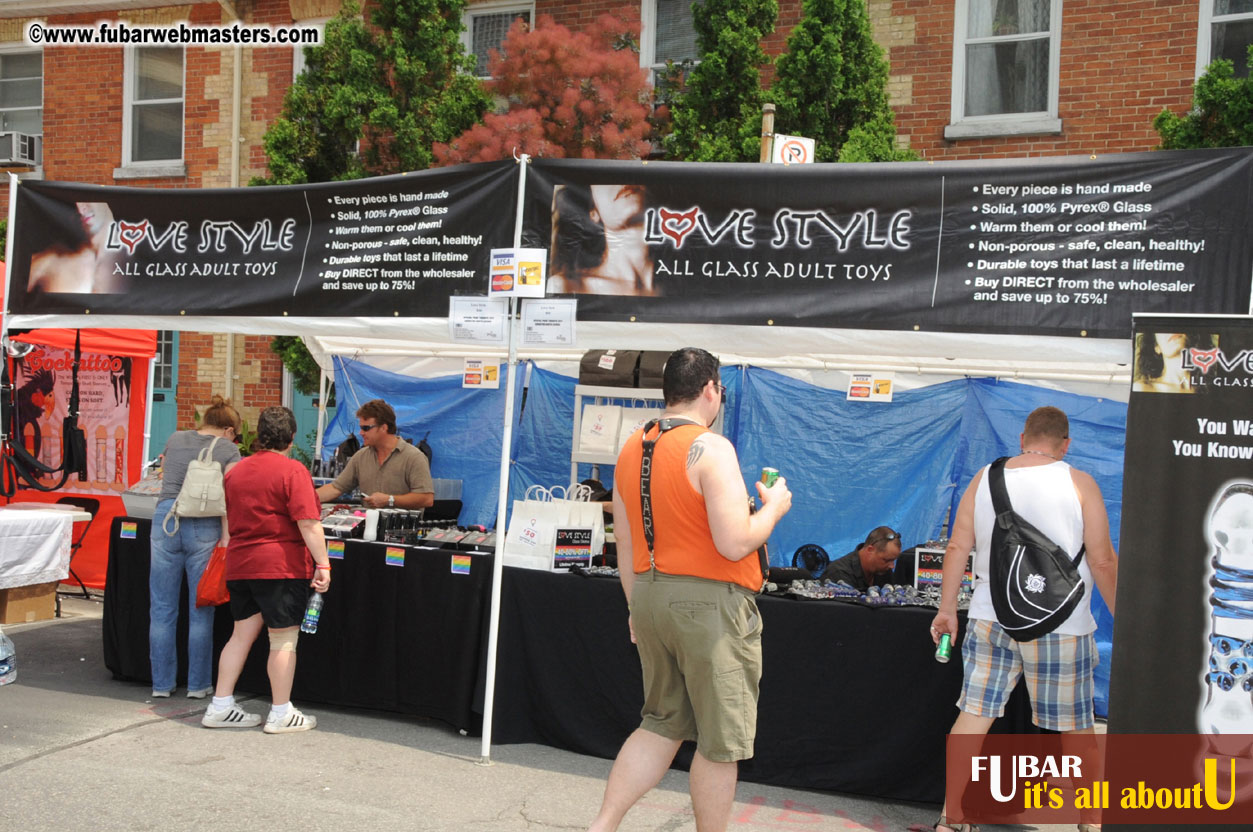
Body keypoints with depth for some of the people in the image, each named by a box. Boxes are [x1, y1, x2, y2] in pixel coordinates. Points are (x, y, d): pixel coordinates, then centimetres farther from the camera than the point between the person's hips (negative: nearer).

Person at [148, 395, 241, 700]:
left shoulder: (174, 440, 16)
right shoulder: (228, 450, 3)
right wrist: (226, 537, -11)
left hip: (165, 520, 3)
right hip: (203, 527, -3)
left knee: (162, 609, 10)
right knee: (200, 611, 6)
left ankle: (161, 684, 17)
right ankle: (198, 685, 13)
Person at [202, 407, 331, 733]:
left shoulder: (236, 471, 10)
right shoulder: (292, 471, -11)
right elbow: (308, 523, -18)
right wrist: (322, 563, -16)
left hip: (239, 565, 7)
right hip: (281, 566, -7)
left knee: (242, 634, 14)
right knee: (283, 640, 1)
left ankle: (220, 707, 18)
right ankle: (281, 714, 7)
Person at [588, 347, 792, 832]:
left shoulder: (631, 449, 8)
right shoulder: (711, 448, -15)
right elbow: (735, 544, -21)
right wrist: (773, 507, -3)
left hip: (651, 594, 8)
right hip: (710, 603, -7)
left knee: (662, 725, 20)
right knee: (720, 743, 8)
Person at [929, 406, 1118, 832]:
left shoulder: (984, 479, 4)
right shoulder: (1078, 483, -6)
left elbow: (957, 548, 3)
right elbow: (1103, 561, -6)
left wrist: (947, 608, 10)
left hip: (990, 620, 3)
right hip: (1058, 626, -3)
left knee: (973, 715, 7)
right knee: (1075, 726, 13)